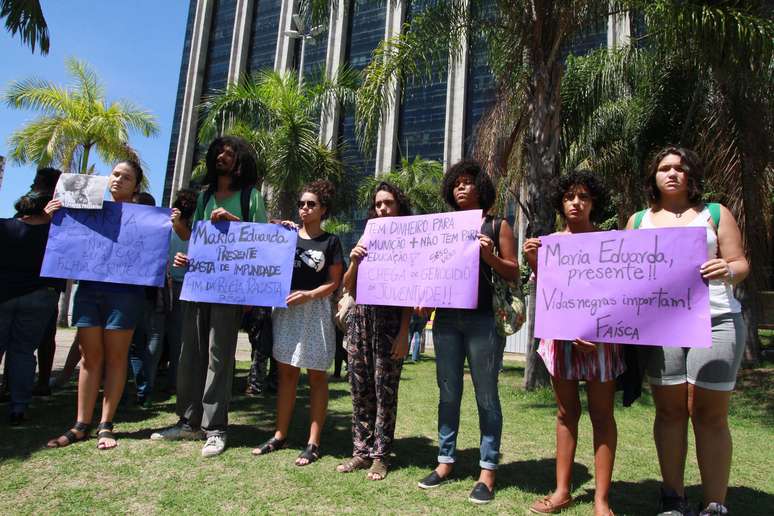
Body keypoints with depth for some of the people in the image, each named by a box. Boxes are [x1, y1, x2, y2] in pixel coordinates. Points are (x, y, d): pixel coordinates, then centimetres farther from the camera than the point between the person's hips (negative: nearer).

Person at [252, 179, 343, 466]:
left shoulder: (331, 242, 2)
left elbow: (334, 283, 0)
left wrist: (309, 295, -14)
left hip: (315, 311, -3)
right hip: (285, 308, 4)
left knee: (316, 377, 2)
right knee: (286, 372, 8)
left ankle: (313, 443, 7)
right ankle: (280, 435, 18)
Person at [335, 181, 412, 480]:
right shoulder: (366, 240, 13)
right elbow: (349, 288, 14)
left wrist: (404, 333, -12)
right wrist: (354, 262, -5)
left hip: (390, 321, -4)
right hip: (360, 317, 4)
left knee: (385, 389, 1)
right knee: (360, 388, 8)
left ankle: (380, 455, 12)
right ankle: (361, 451, 19)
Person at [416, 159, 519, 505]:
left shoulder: (497, 226, 5)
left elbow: (514, 274, 1)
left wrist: (489, 256, -16)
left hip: (483, 319, -4)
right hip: (446, 317, 4)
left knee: (485, 394, 2)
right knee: (448, 392, 11)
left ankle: (487, 470, 11)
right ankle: (445, 461, 22)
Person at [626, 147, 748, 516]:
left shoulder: (715, 213, 11)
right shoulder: (639, 220, 15)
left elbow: (741, 264, 6)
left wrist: (728, 271, -16)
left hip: (715, 321, -1)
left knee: (709, 414, -3)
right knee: (669, 410, 4)